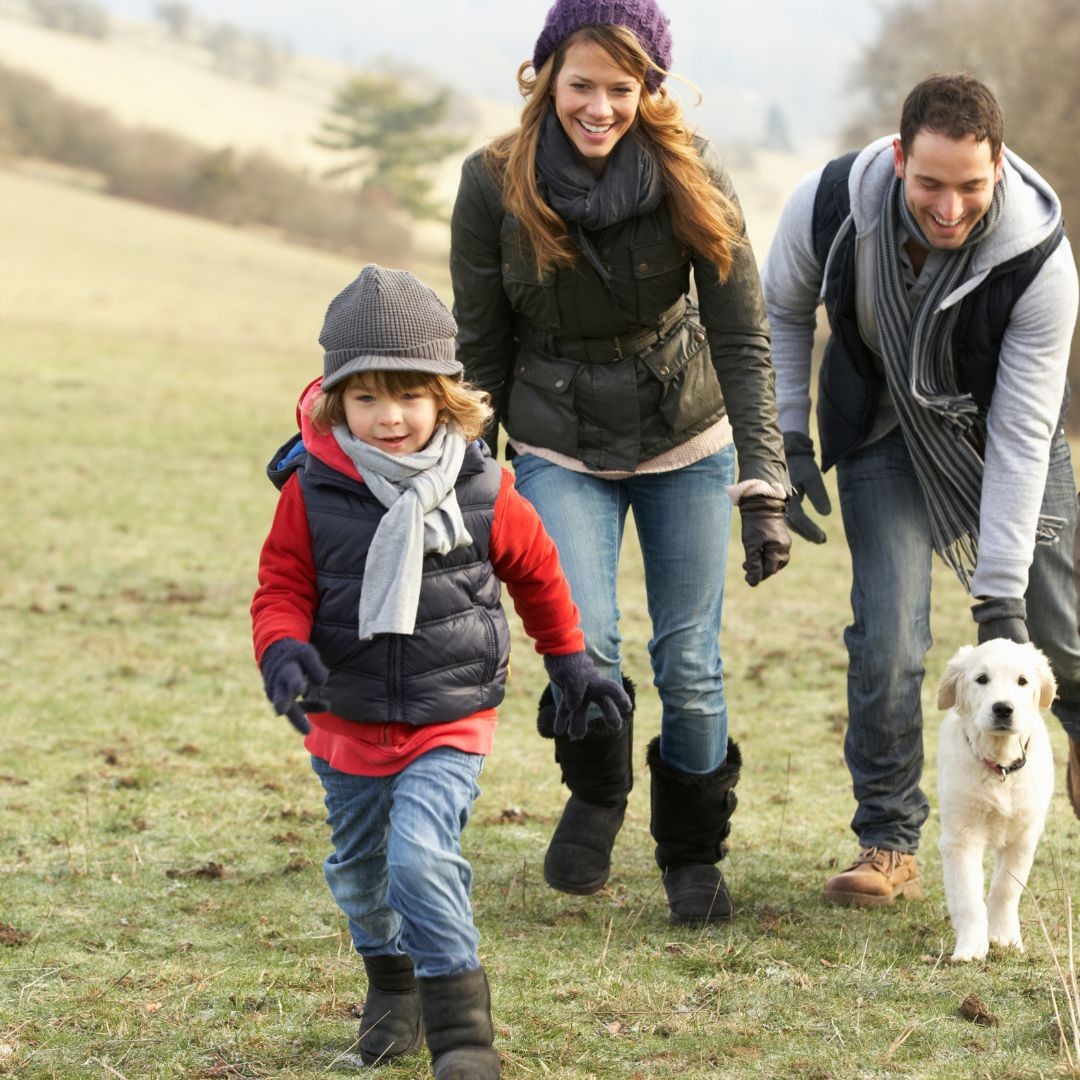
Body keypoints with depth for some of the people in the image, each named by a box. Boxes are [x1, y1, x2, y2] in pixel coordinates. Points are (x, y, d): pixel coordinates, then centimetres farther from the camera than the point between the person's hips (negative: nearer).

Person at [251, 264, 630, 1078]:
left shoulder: (482, 491, -8)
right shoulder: (313, 491, -10)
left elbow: (536, 573, 9)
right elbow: (283, 586, -2)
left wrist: (572, 665, 17)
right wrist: (283, 649, -23)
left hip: (450, 720, -3)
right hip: (348, 723, 3)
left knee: (422, 852, -23)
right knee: (358, 873, 19)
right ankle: (393, 982, 48)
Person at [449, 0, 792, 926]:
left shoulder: (689, 173, -17)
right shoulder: (494, 183, -16)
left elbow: (744, 338, -16)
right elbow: (480, 349, -5)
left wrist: (764, 490, -22)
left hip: (685, 441, 0)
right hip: (560, 450, 0)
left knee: (690, 665, 1)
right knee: (582, 641, -19)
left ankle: (694, 852, 26)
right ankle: (596, 794, 13)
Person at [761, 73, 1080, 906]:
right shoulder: (828, 206, -29)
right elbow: (782, 312, -5)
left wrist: (999, 593, -28)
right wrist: (790, 440, -10)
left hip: (998, 424, 0)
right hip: (884, 426, 0)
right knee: (886, 634, -14)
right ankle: (888, 845, 0)